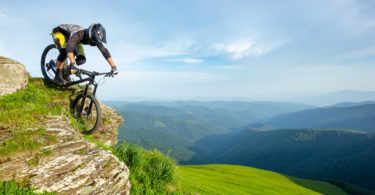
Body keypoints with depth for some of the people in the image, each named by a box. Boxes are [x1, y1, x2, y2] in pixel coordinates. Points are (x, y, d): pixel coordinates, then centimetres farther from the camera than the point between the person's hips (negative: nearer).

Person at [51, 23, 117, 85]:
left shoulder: (95, 38, -26)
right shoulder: (78, 34, -43)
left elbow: (104, 51, -22)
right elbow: (69, 47, -58)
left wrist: (113, 66, -30)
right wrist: (73, 62, -71)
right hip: (59, 32, -5)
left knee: (82, 59, -12)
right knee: (64, 52, -33)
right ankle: (58, 75, -15)